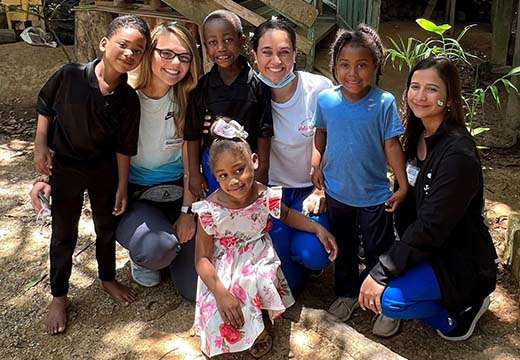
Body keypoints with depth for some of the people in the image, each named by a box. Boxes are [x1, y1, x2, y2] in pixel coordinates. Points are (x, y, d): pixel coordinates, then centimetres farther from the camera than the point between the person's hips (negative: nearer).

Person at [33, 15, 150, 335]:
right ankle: (59, 296, 31)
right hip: (65, 168, -1)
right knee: (64, 234, 12)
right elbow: (45, 106, -1)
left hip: (105, 171, 2)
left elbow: (123, 148, -6)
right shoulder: (70, 76, -19)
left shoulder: (129, 100, -13)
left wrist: (122, 188, -2)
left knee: (107, 227, 18)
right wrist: (41, 145, -7)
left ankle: (108, 278, 43)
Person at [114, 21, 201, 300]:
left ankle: (167, 238, 28)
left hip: (175, 191, 2)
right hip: (132, 193, -2)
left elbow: (190, 160, -4)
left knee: (196, 289, -3)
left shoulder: (187, 100, -7)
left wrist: (187, 212, -6)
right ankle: (140, 256, 6)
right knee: (156, 249, -35)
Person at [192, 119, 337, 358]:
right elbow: (202, 258, -17)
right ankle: (255, 332, 13)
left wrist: (319, 229, 0)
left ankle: (255, 329, 8)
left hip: (258, 260, 3)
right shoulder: (211, 210, -22)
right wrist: (221, 293, -29)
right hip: (224, 270, -2)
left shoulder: (265, 197, -13)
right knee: (221, 317, -23)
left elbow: (287, 215, 11)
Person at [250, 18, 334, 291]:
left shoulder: (320, 89, -14)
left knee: (311, 254, -22)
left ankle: (305, 250, 14)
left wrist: (322, 192, -12)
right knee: (287, 280, -11)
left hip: (312, 189, -1)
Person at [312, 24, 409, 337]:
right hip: (336, 192, 3)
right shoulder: (326, 99, -9)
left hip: (374, 195, -3)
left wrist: (403, 186, -8)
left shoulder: (384, 102, -16)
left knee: (379, 252, 10)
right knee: (343, 248, 21)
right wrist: (318, 166, 5)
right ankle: (347, 293, 42)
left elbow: (392, 145, -11)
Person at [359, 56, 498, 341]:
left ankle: (458, 312, 3)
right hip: (424, 248, 8)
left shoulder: (458, 152, -26)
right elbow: (408, 209, 5)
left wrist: (382, 272, -24)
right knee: (369, 284, -2)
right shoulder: (417, 135, 1)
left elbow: (432, 227, -27)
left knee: (386, 297, -23)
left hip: (460, 258, -8)